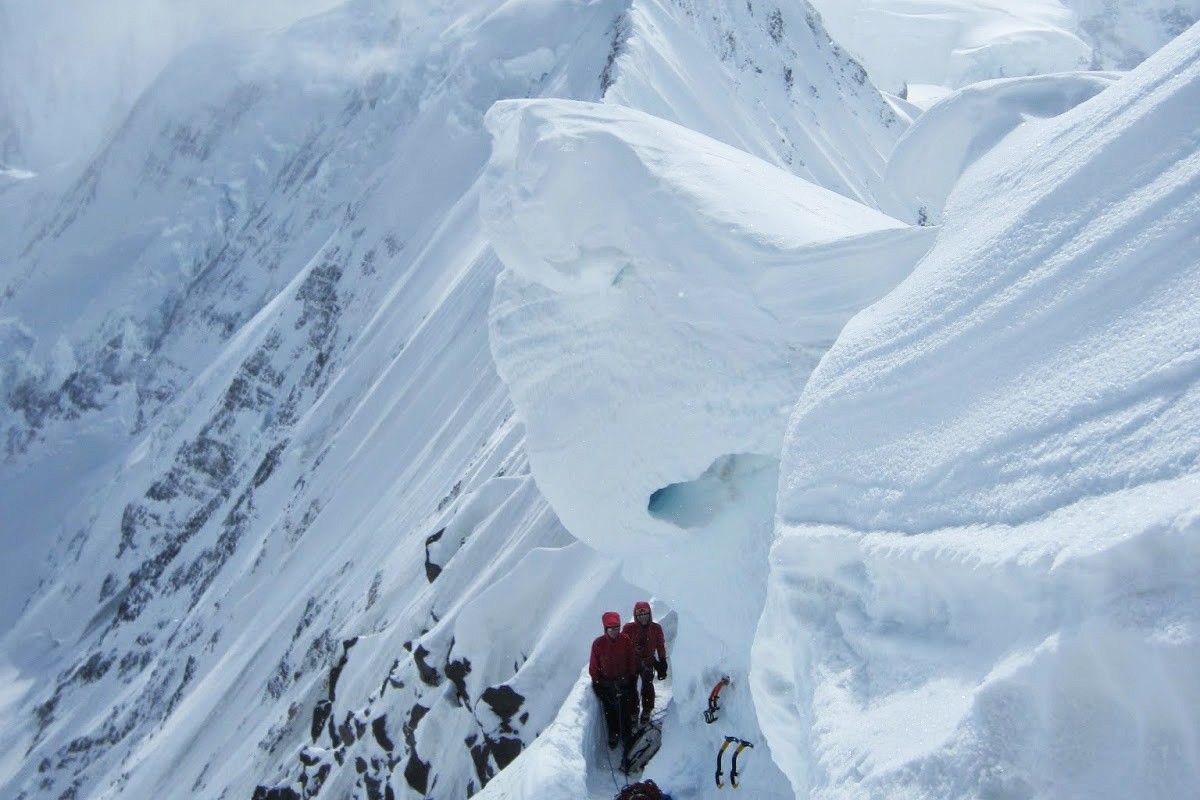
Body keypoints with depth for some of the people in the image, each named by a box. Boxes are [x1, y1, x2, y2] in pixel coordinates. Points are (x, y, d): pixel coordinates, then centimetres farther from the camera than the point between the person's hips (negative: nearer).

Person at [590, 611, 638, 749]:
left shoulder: (625, 640, -11)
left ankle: (626, 735, 25)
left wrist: (632, 678, 3)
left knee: (626, 711, 8)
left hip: (624, 681, 0)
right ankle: (613, 736, 31)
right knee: (610, 711, 12)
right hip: (606, 683, 0)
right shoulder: (598, 643, -14)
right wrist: (596, 683, -2)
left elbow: (632, 661, 1)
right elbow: (594, 666, -4)